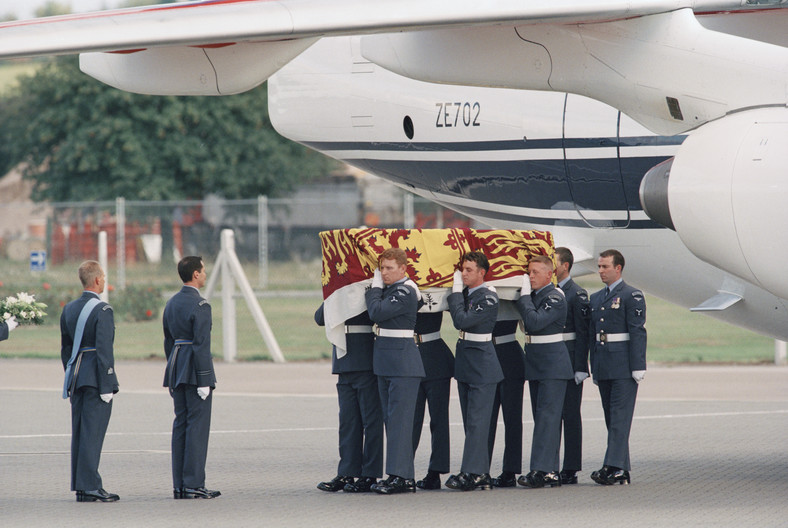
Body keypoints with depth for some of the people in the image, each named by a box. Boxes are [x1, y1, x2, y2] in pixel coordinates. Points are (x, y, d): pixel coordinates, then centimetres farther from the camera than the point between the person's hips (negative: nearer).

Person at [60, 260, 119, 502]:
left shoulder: (69, 309, 11)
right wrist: (106, 386, -15)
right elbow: (104, 349, -17)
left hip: (76, 379, 7)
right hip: (96, 378, -7)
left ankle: (80, 486, 11)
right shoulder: (102, 310, -12)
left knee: (79, 433, 9)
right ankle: (89, 486, -9)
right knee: (93, 433, -7)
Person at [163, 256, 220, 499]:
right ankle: (193, 485, -8)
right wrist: (204, 382, -16)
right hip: (195, 370, -8)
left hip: (176, 369, 8)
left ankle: (179, 486, 8)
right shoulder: (200, 305, -13)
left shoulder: (171, 304, 13)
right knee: (197, 426, -6)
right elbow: (201, 344, -17)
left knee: (181, 425, 9)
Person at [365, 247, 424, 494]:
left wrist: (375, 288, -6)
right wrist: (376, 288, 10)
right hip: (386, 362, 10)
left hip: (402, 361, -10)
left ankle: (401, 476, -11)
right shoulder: (391, 289, 15)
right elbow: (377, 312, 17)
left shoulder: (405, 291, -13)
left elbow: (377, 312, -19)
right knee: (391, 419, 10)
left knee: (399, 418, -10)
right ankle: (404, 475, 13)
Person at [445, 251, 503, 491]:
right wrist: (456, 293, 7)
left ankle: (471, 473, -10)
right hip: (465, 364, 9)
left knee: (476, 422, -9)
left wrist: (455, 293, -13)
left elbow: (462, 320, -22)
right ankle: (481, 474, 13)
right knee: (471, 423, 9)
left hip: (482, 366, -9)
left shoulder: (488, 298, -14)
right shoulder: (465, 293, 11)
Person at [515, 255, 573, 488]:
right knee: (542, 417, 9)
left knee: (547, 416, -11)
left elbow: (535, 321, -24)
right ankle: (550, 471, 12)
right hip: (536, 363, 9)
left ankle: (542, 471, -14)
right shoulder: (533, 295, 12)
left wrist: (524, 296, -16)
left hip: (552, 363, -9)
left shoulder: (555, 298, -13)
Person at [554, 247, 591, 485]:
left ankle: (570, 469, 0)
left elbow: (583, 333, -11)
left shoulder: (577, 294, -7)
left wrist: (580, 368, -16)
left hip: (569, 362, -7)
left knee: (570, 415, -2)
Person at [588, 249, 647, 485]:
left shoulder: (632, 296, -5)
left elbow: (638, 333, -10)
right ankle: (622, 471, 10)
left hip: (624, 368, -7)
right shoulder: (595, 299, 17)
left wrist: (637, 368, -15)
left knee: (620, 418, -10)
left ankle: (614, 467, -15)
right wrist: (594, 369, 16)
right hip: (603, 369, 7)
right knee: (611, 419, 7)